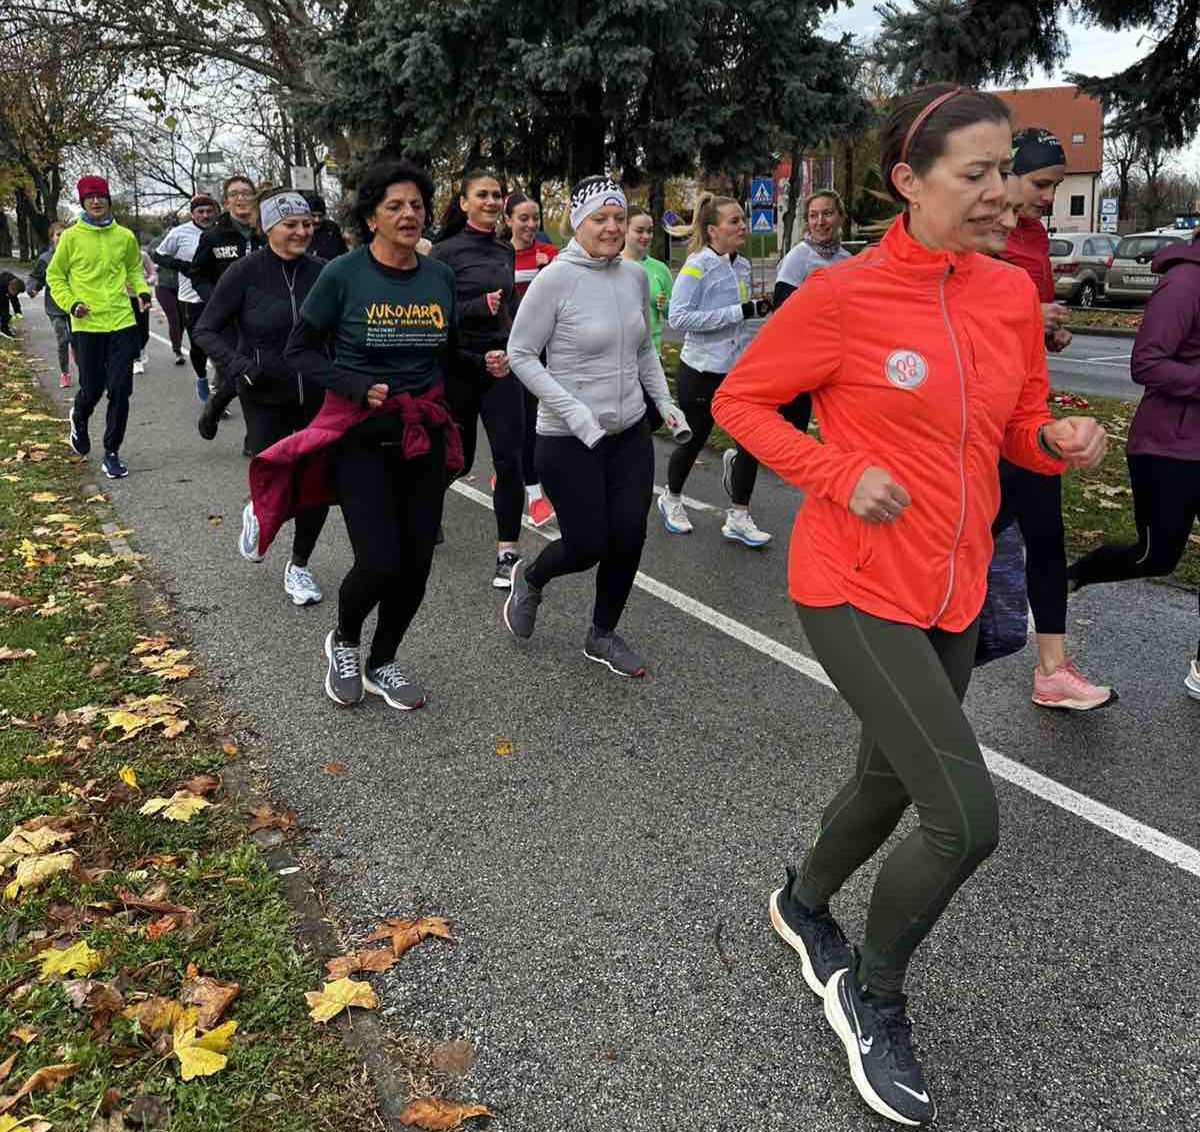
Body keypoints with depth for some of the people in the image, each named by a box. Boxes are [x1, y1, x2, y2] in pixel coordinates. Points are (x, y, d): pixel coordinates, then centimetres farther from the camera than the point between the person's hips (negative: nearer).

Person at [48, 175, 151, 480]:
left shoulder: (125, 236, 5)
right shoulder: (71, 237, -1)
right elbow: (55, 276, 6)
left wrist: (142, 291, 3)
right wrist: (70, 303, -9)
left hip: (121, 322, 2)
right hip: (87, 325, -2)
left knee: (120, 391, -1)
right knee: (92, 389, 3)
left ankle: (112, 453, 11)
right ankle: (79, 420, 40)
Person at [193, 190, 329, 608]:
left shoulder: (321, 273, 0)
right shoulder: (244, 273, -9)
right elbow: (206, 330, -3)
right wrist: (240, 366, -19)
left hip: (318, 399, 3)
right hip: (267, 401, -3)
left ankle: (299, 566, 26)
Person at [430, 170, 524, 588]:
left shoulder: (506, 251, 11)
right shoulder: (446, 251, -6)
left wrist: (508, 352, 0)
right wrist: (480, 306, -22)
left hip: (499, 366, 4)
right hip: (456, 367, -4)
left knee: (509, 460, -6)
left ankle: (507, 554, 0)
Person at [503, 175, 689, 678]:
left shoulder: (635, 276, 4)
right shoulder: (556, 278, -14)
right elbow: (521, 354, -11)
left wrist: (665, 402, 7)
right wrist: (572, 410, -20)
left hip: (630, 432, 6)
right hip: (569, 441, -5)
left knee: (628, 537, 4)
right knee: (588, 546, -2)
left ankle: (603, 636, 26)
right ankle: (530, 577, 33)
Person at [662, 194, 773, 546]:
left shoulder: (742, 265, 7)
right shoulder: (697, 266, -15)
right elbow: (678, 317, -25)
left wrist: (756, 308, 2)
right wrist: (739, 312, -25)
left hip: (738, 369, 6)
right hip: (701, 371, -6)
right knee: (694, 440, 10)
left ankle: (739, 519, 12)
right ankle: (671, 500, 37)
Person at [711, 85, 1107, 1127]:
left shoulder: (1013, 294, 3)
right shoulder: (843, 296, -14)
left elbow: (1018, 432, 14)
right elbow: (739, 401, -5)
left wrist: (1061, 439, -8)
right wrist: (842, 475, -17)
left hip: (954, 590, 7)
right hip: (857, 586, -7)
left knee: (891, 782, 22)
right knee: (967, 817, -13)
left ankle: (803, 906, 53)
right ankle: (875, 999, 16)